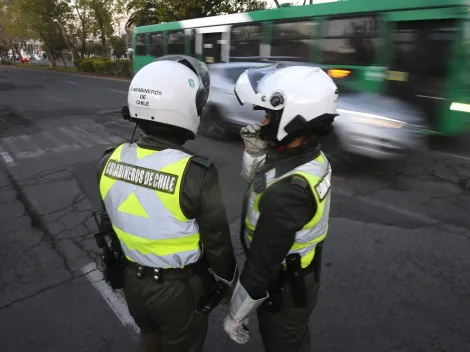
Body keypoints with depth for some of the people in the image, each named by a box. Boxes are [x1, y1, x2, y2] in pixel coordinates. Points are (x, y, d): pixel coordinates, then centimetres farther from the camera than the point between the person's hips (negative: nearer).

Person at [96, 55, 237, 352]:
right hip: (179, 288, -5)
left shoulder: (111, 161, -11)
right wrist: (228, 278, 3)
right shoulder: (196, 175, -30)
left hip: (133, 280, 5)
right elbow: (217, 242, -17)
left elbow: (109, 225, 3)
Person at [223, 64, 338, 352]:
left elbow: (260, 268, -29)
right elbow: (256, 183, 5)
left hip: (283, 292, -7)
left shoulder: (287, 192, -39)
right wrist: (255, 153, -15)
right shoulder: (312, 157, -11)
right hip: (303, 279, 7)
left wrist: (235, 316, -14)